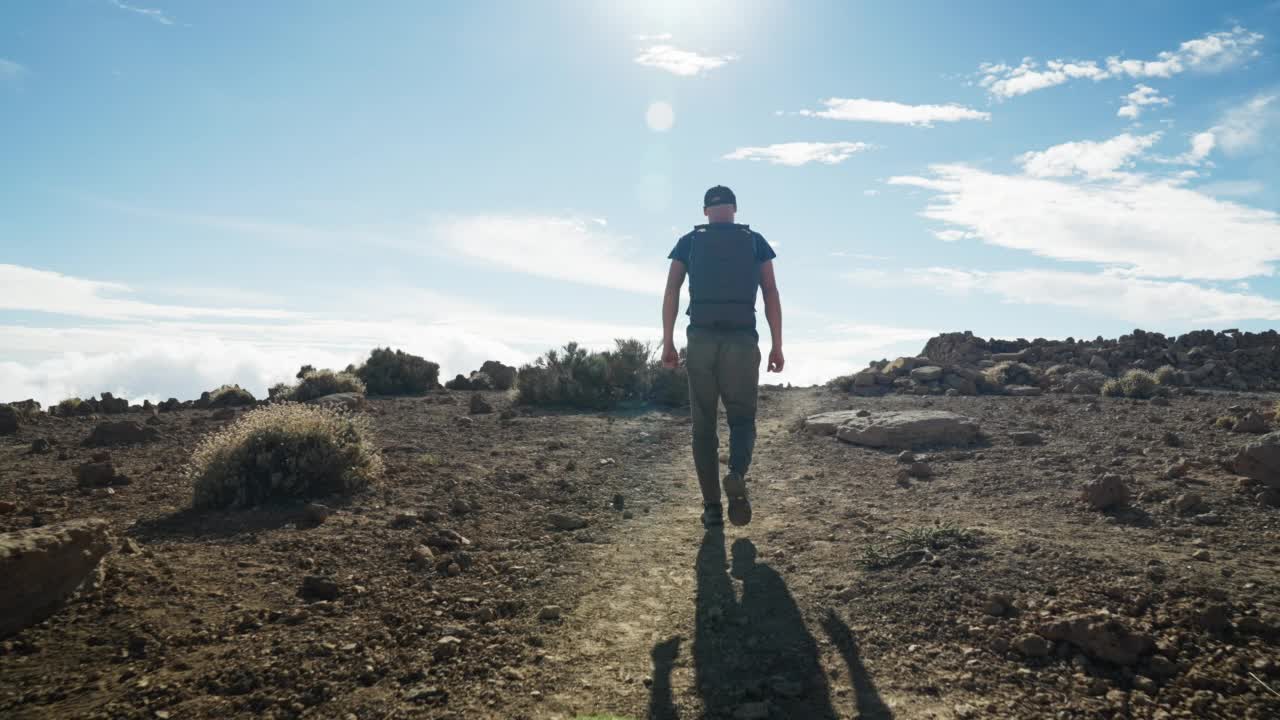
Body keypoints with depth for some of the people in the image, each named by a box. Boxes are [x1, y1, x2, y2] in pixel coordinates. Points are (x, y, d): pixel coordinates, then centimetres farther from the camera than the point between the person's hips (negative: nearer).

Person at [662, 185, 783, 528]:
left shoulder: (688, 242, 11)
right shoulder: (755, 241, 11)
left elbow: (671, 292, -1)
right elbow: (771, 295, 3)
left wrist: (668, 342, -2)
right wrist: (777, 346, 3)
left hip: (701, 339, 1)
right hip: (742, 341, 0)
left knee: (704, 426, 8)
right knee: (742, 419, 10)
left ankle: (712, 506, 5)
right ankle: (737, 475, -20)